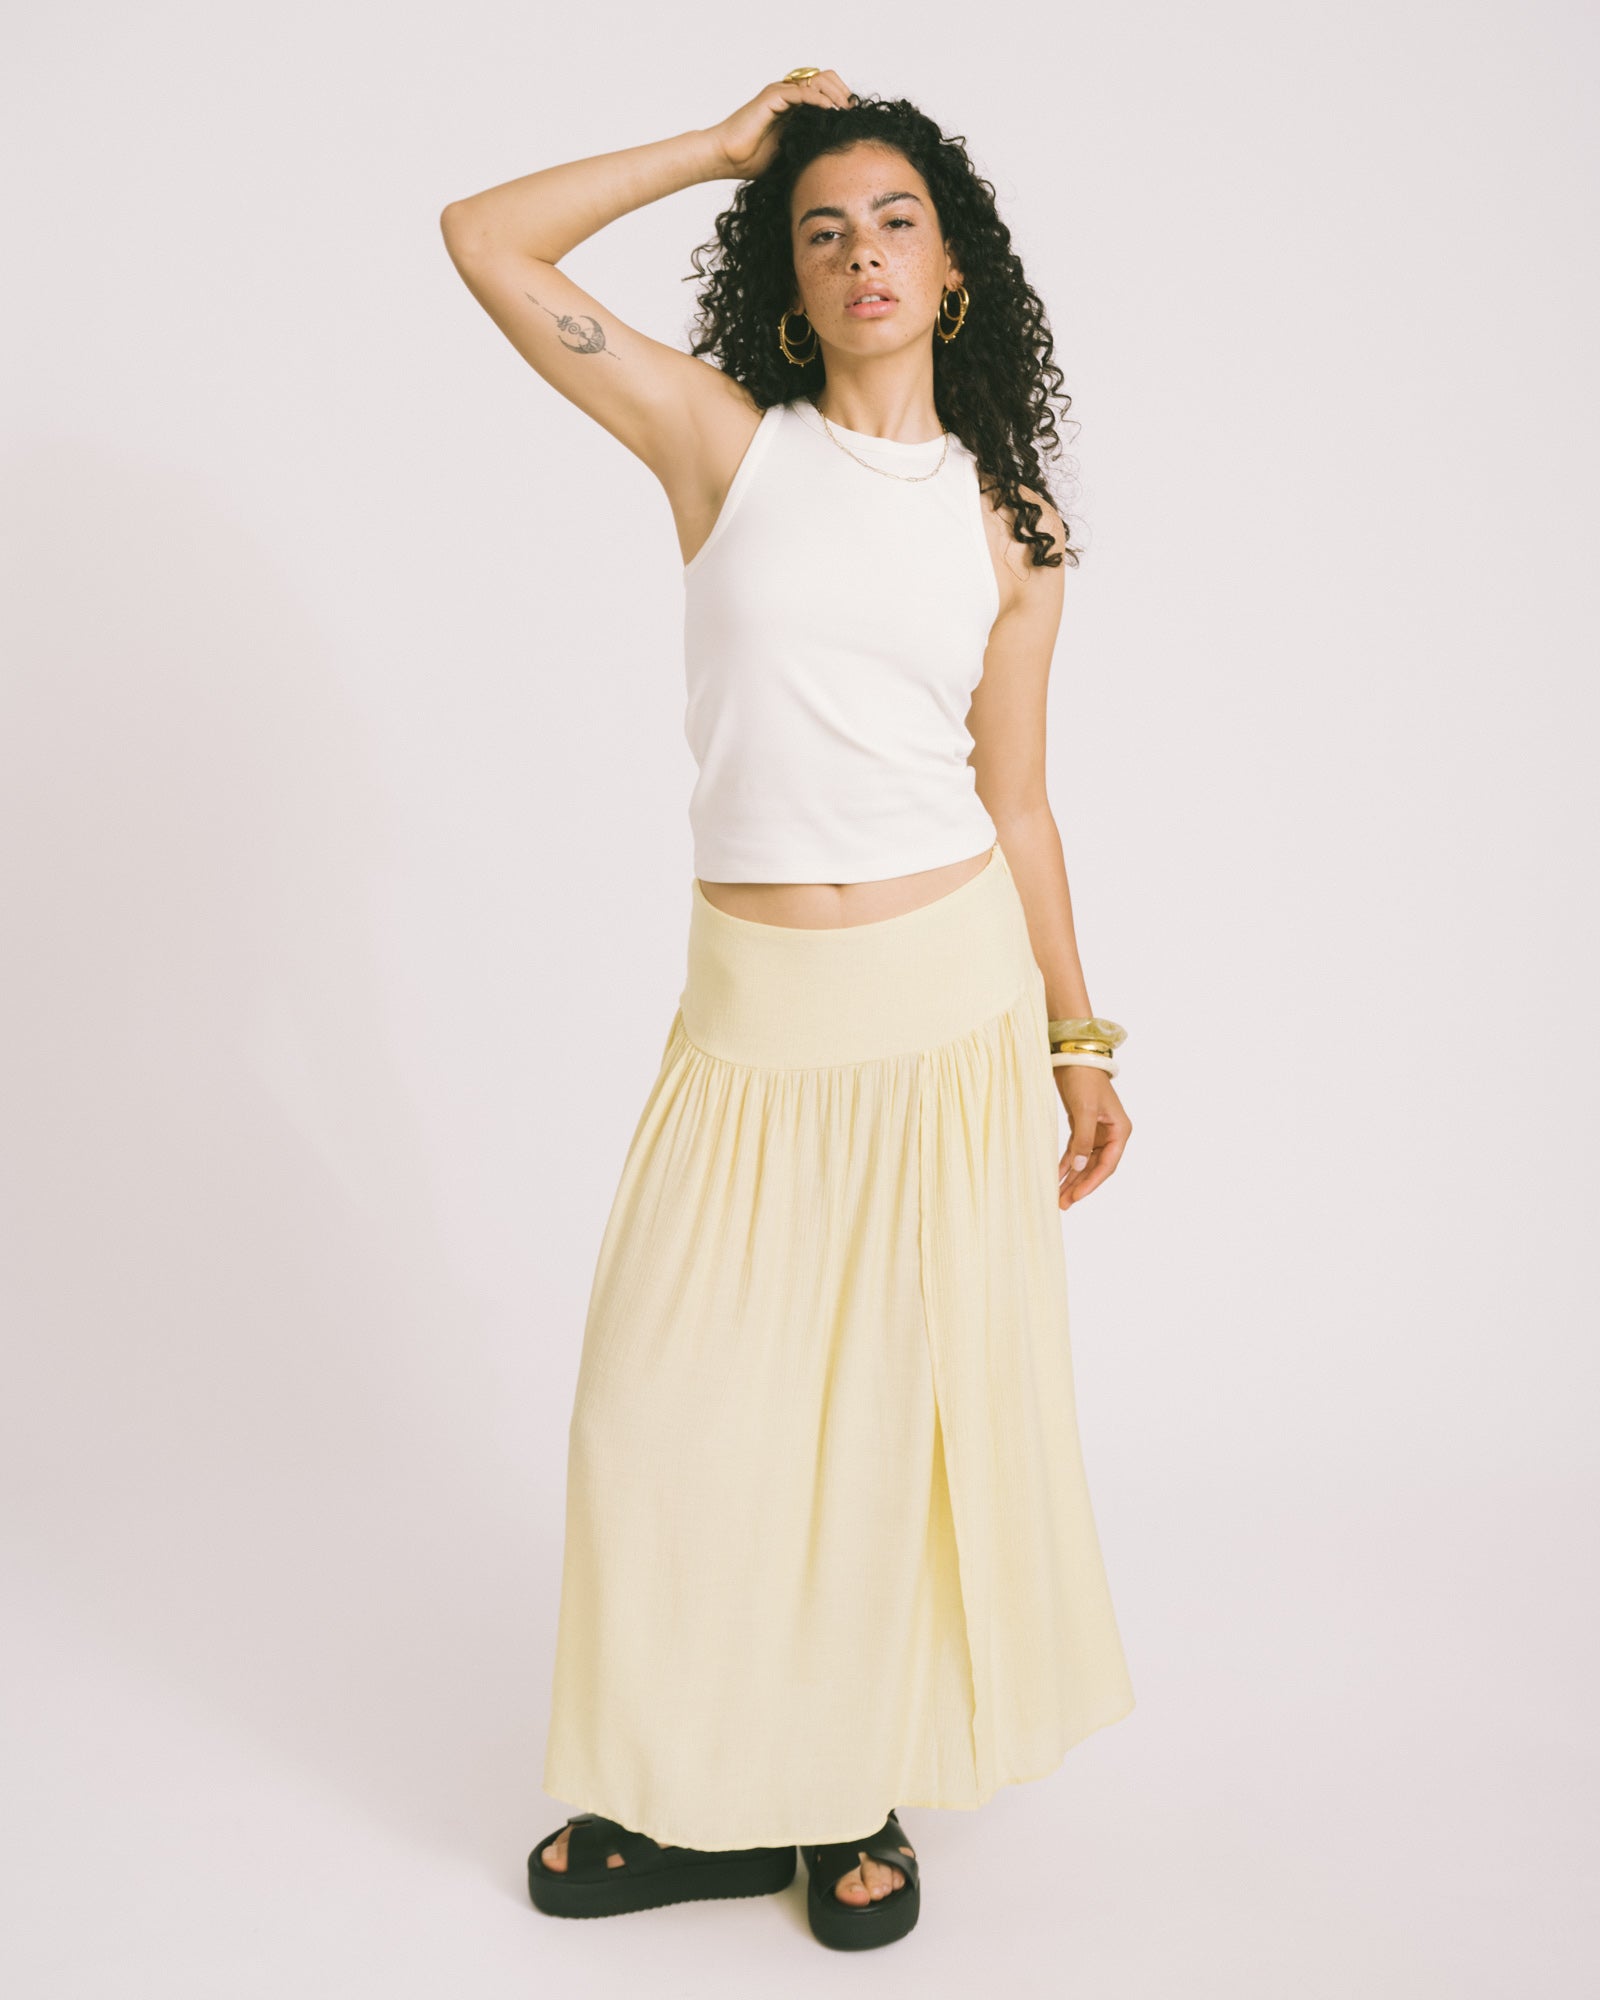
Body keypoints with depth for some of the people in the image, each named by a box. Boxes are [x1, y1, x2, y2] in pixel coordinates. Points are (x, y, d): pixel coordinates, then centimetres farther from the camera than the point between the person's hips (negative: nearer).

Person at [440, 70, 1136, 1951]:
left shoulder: (1005, 526, 7)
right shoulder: (724, 440, 4)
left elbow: (1016, 808, 9)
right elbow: (484, 238, 3)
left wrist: (1080, 1045, 8)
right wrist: (724, 144, 7)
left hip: (953, 996, 0)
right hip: (756, 1011, 0)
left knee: (911, 1399, 8)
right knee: (676, 1402, 5)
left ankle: (859, 1792, 29)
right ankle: (704, 1796, 26)